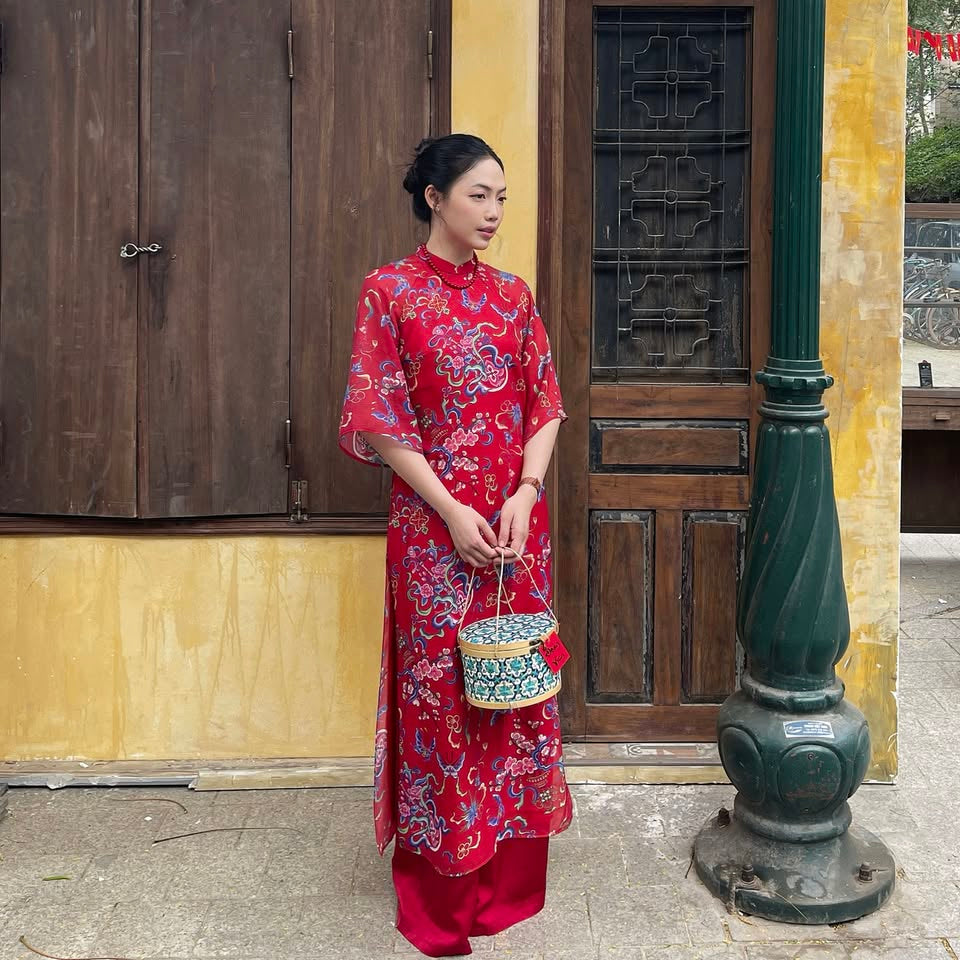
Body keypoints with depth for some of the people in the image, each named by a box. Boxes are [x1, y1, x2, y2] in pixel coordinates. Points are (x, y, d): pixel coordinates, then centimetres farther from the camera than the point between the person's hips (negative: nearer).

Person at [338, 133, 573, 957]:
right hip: (435, 524, -4)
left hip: (517, 522, 4)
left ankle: (511, 873, 24)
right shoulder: (391, 292, -4)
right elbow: (380, 422, -8)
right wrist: (454, 512, -15)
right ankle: (439, 893, 17)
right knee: (440, 690, 2)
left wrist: (525, 495, -9)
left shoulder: (512, 295, 9)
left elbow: (544, 406, 8)